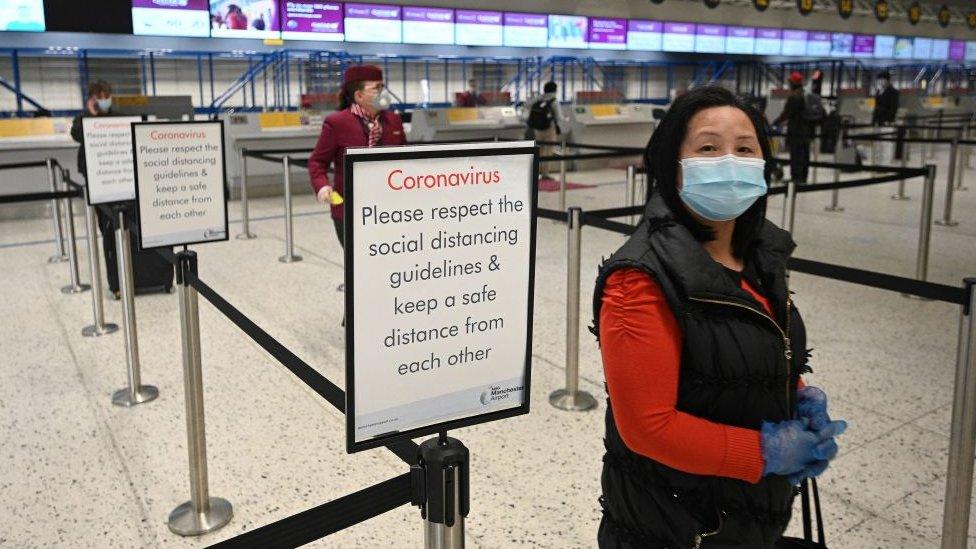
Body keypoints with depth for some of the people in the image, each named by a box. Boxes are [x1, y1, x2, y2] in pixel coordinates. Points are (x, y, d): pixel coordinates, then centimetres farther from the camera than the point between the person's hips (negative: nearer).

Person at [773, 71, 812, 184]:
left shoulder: (793, 96, -14)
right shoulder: (807, 96, 9)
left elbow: (786, 113, -15)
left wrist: (775, 123, -4)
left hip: (795, 131, -8)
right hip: (807, 130, 8)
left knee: (795, 155, -5)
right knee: (805, 154, 12)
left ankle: (796, 177, -5)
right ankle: (803, 177, 19)